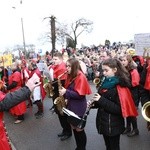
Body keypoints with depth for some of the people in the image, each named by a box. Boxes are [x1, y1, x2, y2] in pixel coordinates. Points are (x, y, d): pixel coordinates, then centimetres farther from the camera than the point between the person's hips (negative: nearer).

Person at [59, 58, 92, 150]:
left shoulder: (80, 77, -18)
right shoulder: (71, 76, 9)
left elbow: (80, 94, -22)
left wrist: (66, 92, -24)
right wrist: (63, 92, 1)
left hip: (79, 108, -8)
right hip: (71, 105, 9)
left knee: (79, 130, 4)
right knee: (74, 128, 17)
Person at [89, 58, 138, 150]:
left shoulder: (120, 86, -19)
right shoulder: (106, 82, 4)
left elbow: (120, 109, -24)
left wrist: (101, 100, -27)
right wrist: (94, 103, -5)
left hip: (113, 125, -7)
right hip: (103, 122, 7)